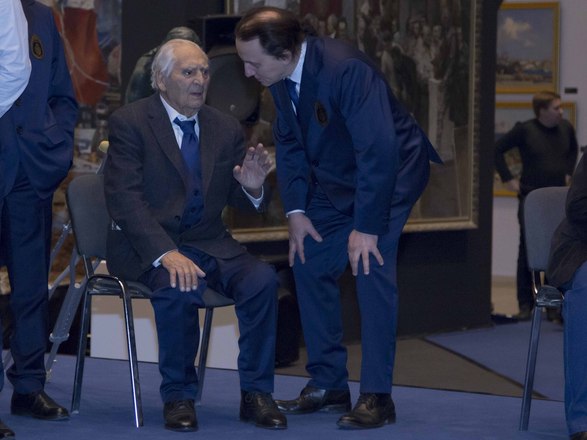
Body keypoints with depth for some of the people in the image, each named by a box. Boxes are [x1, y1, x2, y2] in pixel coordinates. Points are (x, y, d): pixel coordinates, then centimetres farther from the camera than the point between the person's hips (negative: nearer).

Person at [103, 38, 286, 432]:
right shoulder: (130, 122, -5)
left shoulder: (226, 129, 10)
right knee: (180, 287, -35)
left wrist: (252, 188, -13)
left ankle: (256, 394, -12)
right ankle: (178, 396, -16)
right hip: (148, 246, -4)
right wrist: (166, 253, -29)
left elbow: (239, 202, 13)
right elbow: (125, 199, -15)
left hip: (209, 242, 5)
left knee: (262, 279, -23)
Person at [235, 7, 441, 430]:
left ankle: (376, 396, -12)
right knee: (309, 264, 3)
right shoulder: (279, 76, -11)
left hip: (390, 169, -8)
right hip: (335, 177, 8)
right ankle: (328, 385, 12)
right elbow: (288, 142, 2)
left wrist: (367, 227, -30)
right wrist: (296, 210, -6)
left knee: (371, 266, -18)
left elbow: (379, 151, -33)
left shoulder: (346, 69, -35)